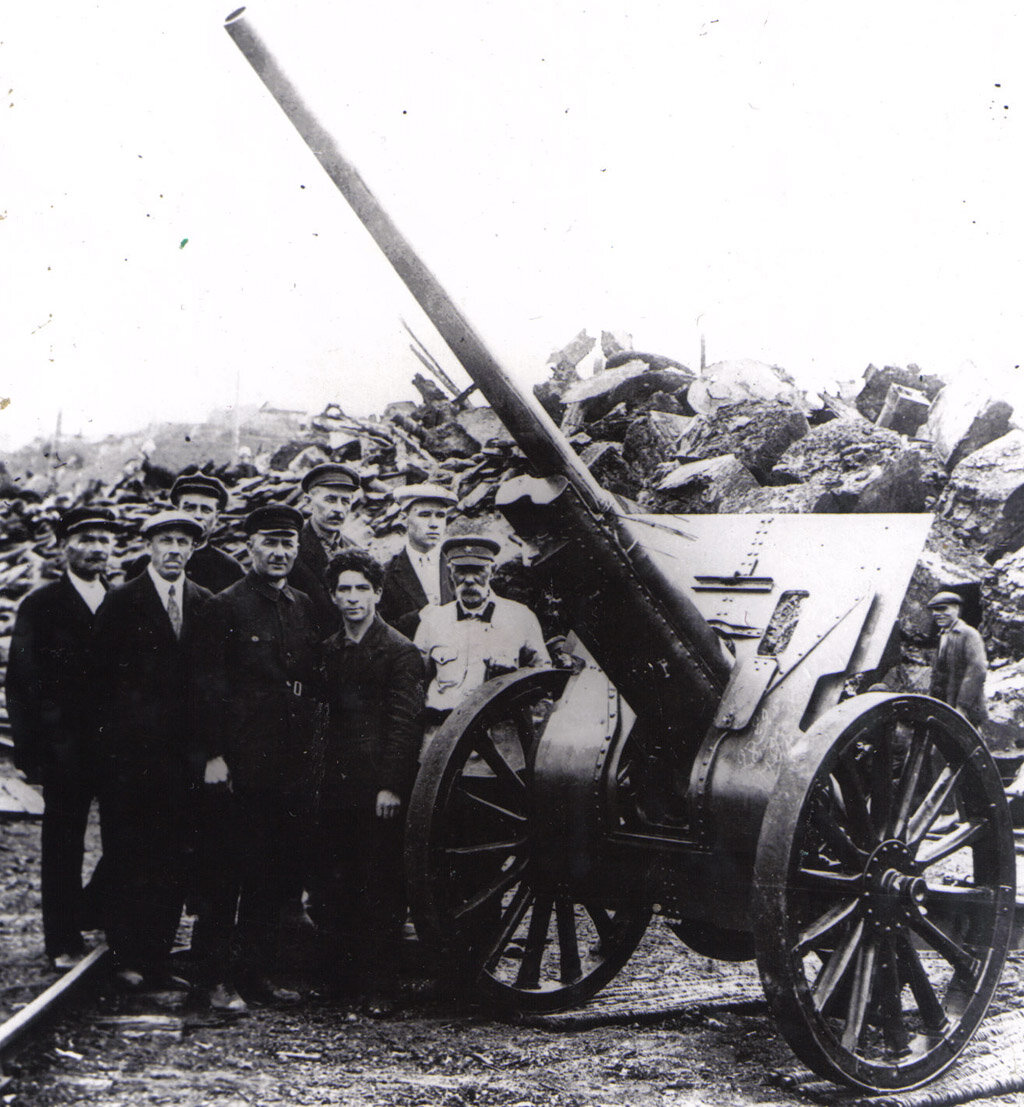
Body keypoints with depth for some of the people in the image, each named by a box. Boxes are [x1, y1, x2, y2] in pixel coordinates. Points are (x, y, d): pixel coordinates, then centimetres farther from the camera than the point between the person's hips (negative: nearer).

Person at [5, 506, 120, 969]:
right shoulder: (41, 605, 0)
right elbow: (21, 682, -3)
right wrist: (29, 748, -9)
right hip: (65, 744, -3)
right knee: (64, 844, 4)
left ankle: (86, 912, 25)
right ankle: (63, 941, 17)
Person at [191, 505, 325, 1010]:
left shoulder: (305, 608, 14)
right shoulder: (226, 607, -4)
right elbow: (209, 687, -8)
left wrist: (314, 751, 12)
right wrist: (213, 754, -13)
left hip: (294, 763, 6)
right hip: (239, 761, -6)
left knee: (276, 873, 10)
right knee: (224, 873, 0)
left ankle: (259, 971, 20)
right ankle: (215, 976, 8)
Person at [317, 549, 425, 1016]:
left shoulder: (400, 652, -4)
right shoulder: (329, 650, 14)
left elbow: (406, 723, -9)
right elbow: (322, 717, 17)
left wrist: (392, 785, -15)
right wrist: (318, 778, 9)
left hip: (379, 789, -5)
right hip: (336, 786, 6)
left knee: (379, 889, -3)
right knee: (336, 887, 7)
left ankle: (379, 989, 2)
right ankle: (337, 979, 17)